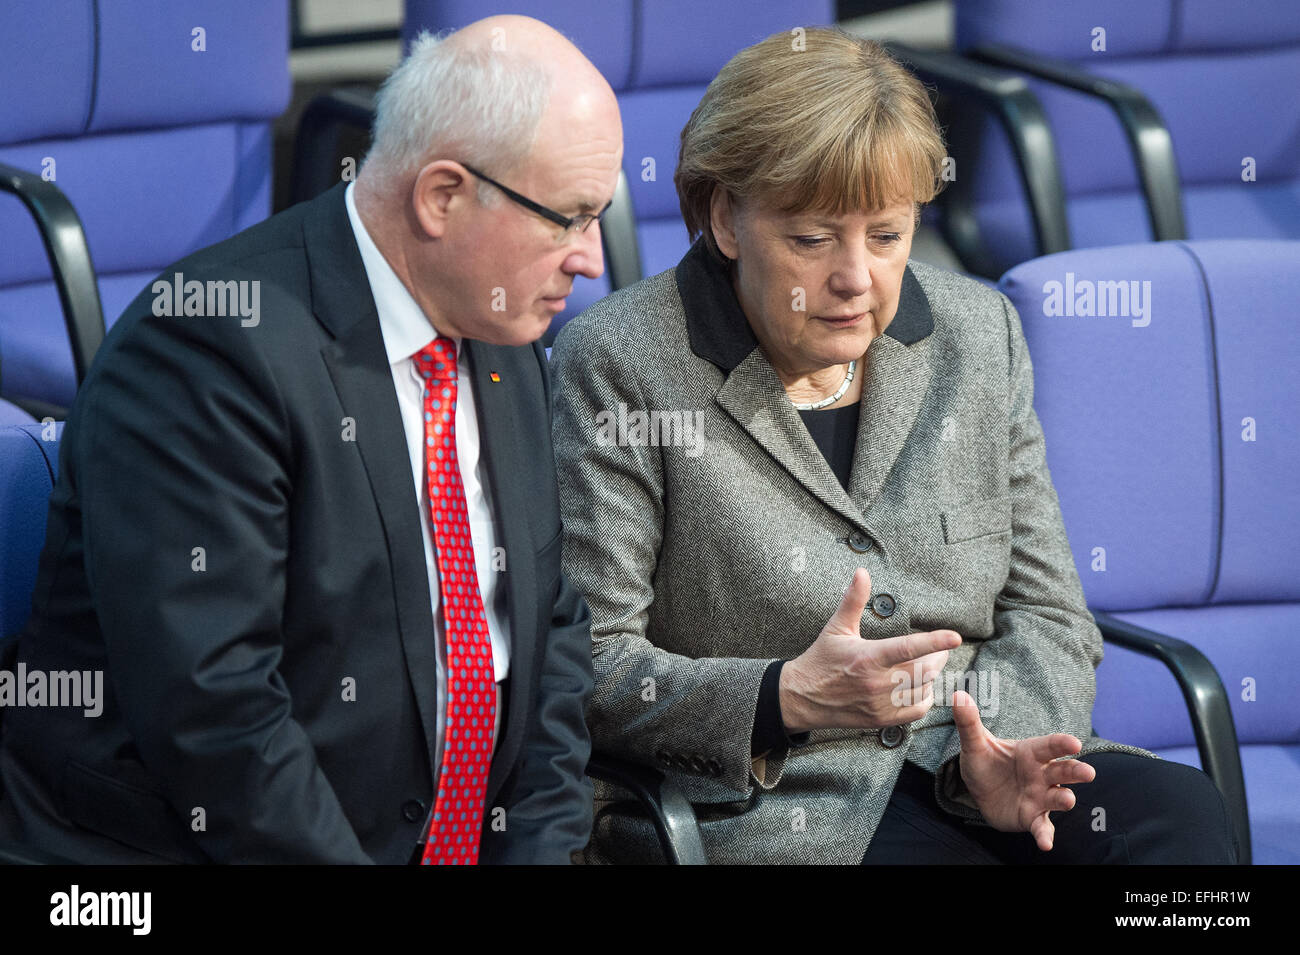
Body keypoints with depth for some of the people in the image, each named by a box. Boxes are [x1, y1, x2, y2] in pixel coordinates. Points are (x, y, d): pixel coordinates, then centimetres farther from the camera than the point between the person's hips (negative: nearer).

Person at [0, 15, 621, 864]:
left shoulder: (502, 348, 9)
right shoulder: (210, 349, -18)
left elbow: (551, 621, 16)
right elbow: (206, 707, -23)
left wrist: (544, 842, 1)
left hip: (474, 840, 7)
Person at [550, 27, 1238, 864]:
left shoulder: (979, 333, 11)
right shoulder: (621, 364, -4)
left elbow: (1044, 614, 10)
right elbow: (588, 668, -8)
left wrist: (996, 754, -11)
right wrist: (787, 700, -24)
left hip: (964, 770, 5)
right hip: (759, 803, -5)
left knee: (1181, 811, -22)